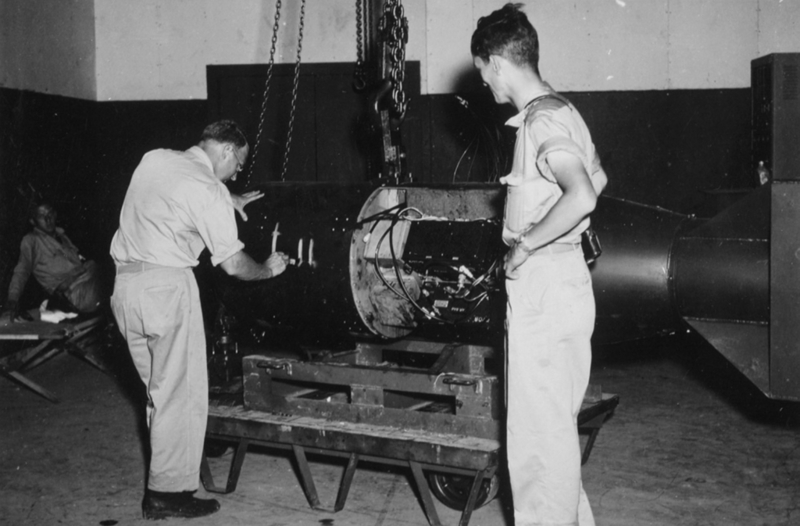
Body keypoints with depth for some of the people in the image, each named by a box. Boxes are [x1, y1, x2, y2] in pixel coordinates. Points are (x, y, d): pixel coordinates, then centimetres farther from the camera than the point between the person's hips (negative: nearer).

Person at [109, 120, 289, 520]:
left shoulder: (154, 159, 12)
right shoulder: (209, 191, -9)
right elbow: (233, 265, -6)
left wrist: (227, 199, 29)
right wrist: (269, 269, 12)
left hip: (125, 284, 8)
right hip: (166, 287, -8)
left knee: (159, 388, 18)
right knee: (180, 393, 1)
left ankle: (165, 467, 27)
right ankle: (168, 494, 5)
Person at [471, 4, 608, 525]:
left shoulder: (542, 118, -17)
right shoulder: (559, 109, 13)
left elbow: (582, 195, -32)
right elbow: (597, 178, 27)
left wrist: (525, 244, -21)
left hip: (544, 287, -10)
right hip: (560, 280, 10)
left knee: (540, 425, -1)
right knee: (555, 421, 19)